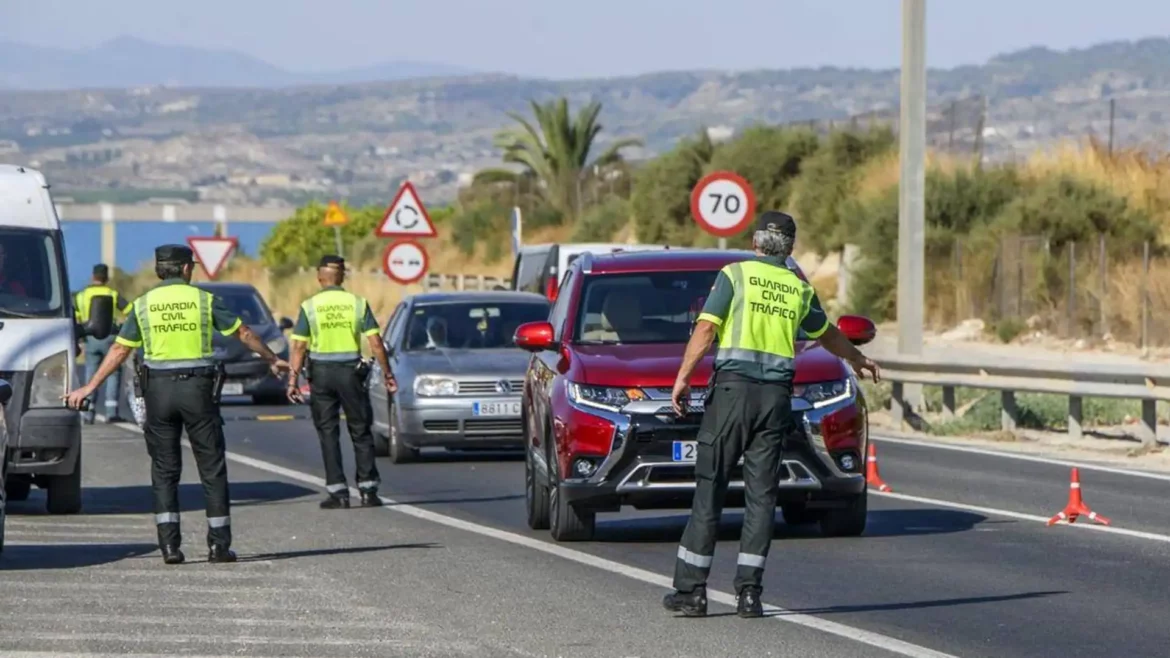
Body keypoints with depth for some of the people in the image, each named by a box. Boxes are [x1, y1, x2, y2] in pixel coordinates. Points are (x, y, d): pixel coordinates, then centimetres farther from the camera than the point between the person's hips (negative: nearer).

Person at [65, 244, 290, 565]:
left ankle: (169, 544, -2)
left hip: (159, 389, 1)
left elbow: (119, 350, 2)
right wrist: (272, 360, 23)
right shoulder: (203, 299, 0)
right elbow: (243, 333, 8)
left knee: (164, 469, 8)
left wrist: (89, 387, 7)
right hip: (198, 388, -1)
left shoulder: (144, 304, 3)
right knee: (212, 468, 6)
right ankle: (219, 544, 4)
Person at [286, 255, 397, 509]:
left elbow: (299, 346, -7)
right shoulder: (358, 303, 0)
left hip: (321, 374, -1)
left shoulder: (309, 306, -3)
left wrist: (292, 379, -5)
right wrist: (388, 375, 2)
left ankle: (338, 492, 0)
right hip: (351, 372, 1)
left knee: (328, 433, 5)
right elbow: (375, 343, -4)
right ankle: (368, 490, 6)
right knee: (360, 432, 9)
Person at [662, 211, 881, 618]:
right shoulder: (800, 289, 14)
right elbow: (827, 334, 31)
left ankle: (691, 589, -2)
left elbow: (706, 328, -7)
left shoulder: (735, 275, 2)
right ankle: (749, 592, 0)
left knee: (710, 488, -1)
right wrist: (858, 360, 49)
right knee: (762, 494, 5)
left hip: (733, 389, -3)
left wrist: (682, 378, -7)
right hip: (777, 395, 3)